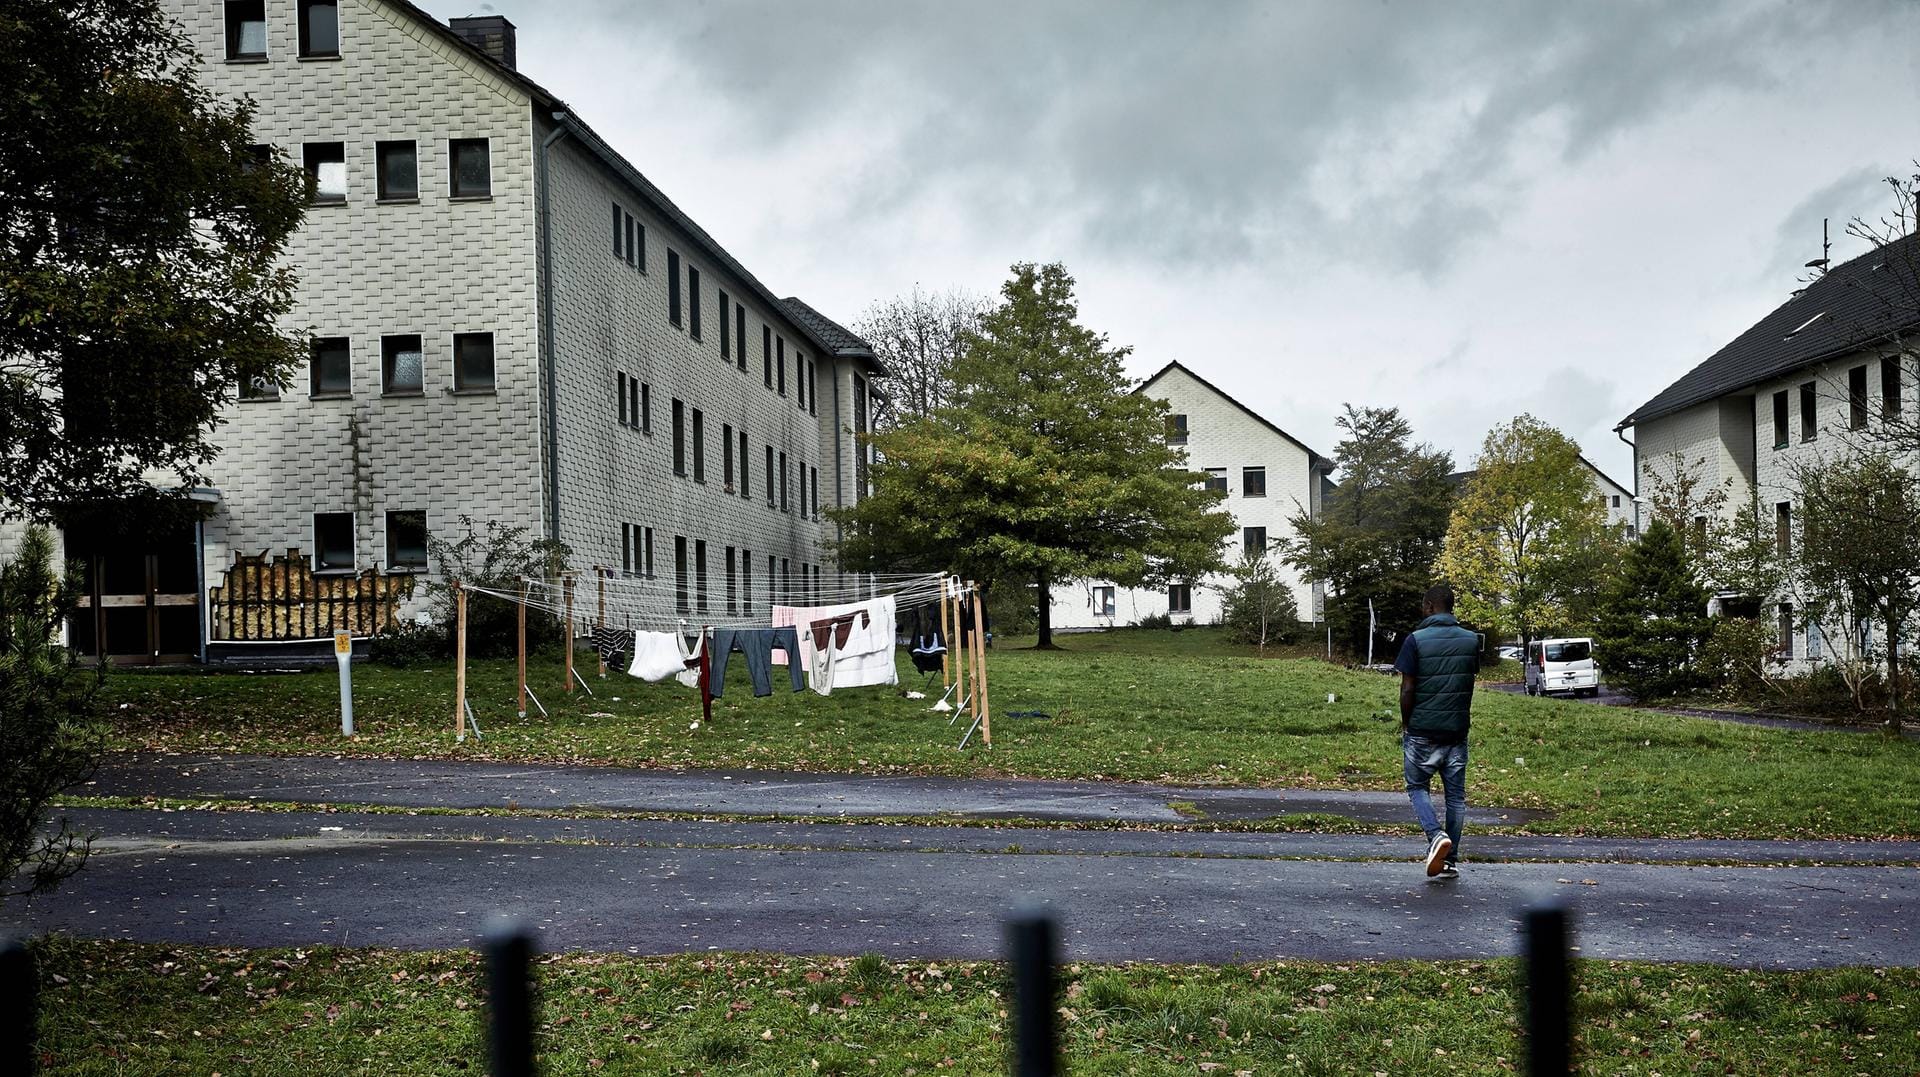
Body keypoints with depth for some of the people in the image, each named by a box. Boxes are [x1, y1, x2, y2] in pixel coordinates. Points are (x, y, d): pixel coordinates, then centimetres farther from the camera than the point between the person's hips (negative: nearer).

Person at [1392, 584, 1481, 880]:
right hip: (1458, 730, 4)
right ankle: (1450, 860, 13)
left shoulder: (1416, 640, -12)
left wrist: (1405, 723, 2)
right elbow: (1470, 683, 11)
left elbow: (1407, 689, -12)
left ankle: (1436, 836, -13)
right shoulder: (1471, 640, 3)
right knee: (1456, 794, 10)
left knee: (1417, 788, 11)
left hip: (1422, 730, -4)